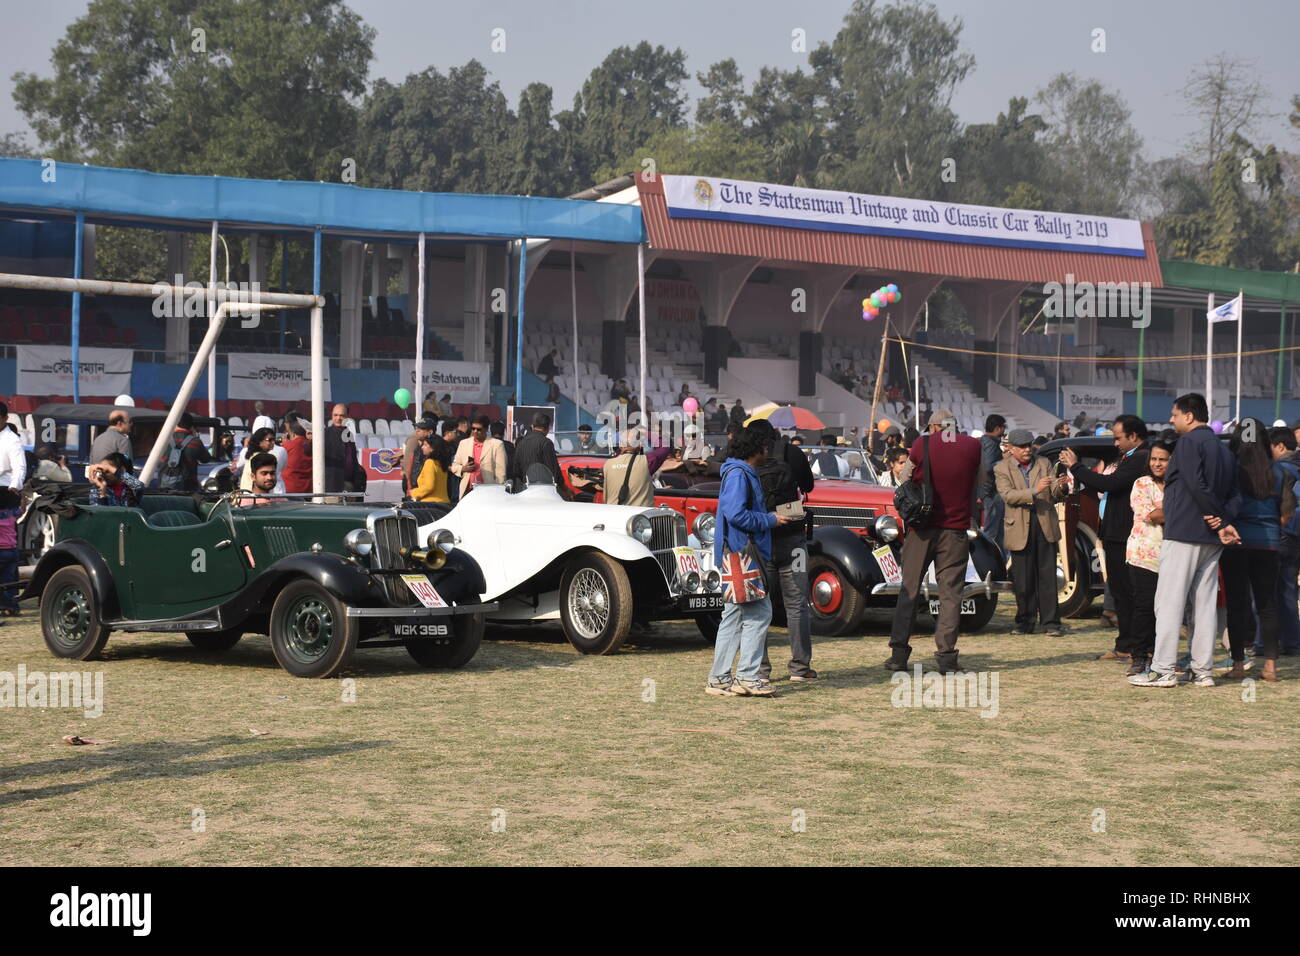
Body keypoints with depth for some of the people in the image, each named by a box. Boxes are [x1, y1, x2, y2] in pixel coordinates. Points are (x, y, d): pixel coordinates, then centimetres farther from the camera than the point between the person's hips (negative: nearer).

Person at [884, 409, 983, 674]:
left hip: (922, 529, 0)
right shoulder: (973, 446, 0)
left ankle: (898, 654, 5)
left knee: (909, 590, 7)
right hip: (955, 532, 0)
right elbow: (977, 485, 13)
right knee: (950, 593, 3)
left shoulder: (922, 445, -2)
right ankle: (946, 656, -2)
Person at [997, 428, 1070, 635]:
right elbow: (1008, 495, -13)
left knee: (1047, 577, 0)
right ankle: (1025, 622, 14)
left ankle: (1050, 622, 3)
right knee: (1022, 580, 4)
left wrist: (1060, 487, -19)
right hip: (1020, 529, -2)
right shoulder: (1002, 469, 2)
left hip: (1045, 526, 2)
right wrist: (1034, 491, -25)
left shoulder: (1043, 464, 11)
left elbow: (1055, 496, 5)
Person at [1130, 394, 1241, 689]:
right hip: (1211, 540, 8)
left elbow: (1197, 485, -19)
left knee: (1169, 602, -6)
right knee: (1205, 603, 9)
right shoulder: (1224, 449, 20)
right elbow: (1234, 495, 11)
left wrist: (1223, 521, -13)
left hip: (1184, 533, -8)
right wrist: (1223, 519, -6)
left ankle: (1163, 670, -8)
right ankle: (1203, 670, 9)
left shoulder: (1190, 441, -8)